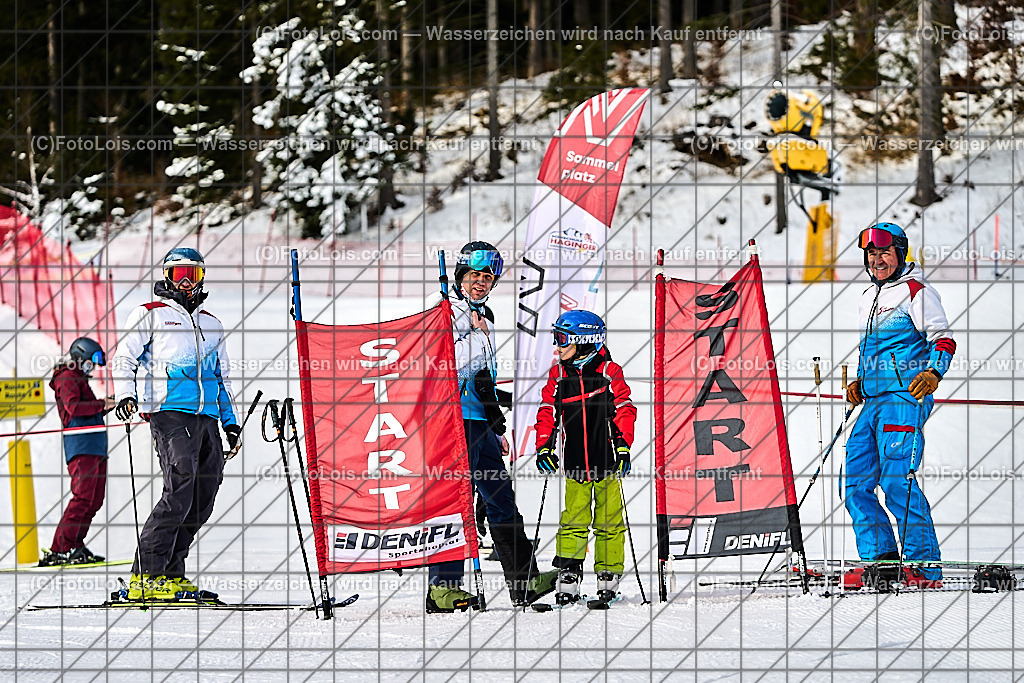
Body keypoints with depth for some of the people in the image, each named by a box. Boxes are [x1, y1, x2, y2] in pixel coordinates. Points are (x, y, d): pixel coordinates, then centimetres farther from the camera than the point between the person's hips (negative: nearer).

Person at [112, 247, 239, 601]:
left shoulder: (211, 325, 25)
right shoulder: (150, 315, 9)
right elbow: (123, 359, 5)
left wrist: (230, 421, 22)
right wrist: (125, 396, -13)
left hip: (206, 417, 7)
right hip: (170, 413, -7)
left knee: (204, 498, 0)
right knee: (180, 490, -20)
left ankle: (171, 573, 7)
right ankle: (146, 575, -20)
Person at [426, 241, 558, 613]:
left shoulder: (479, 318, 22)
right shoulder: (450, 313, -6)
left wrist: (498, 429, 26)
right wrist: (476, 333, -17)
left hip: (480, 422, 10)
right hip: (458, 417, -10)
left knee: (501, 498, 10)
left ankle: (524, 581, 13)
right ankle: (443, 587, -11)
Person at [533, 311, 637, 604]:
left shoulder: (609, 371, -4)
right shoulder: (558, 375, 5)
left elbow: (625, 409, -1)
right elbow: (548, 411, 10)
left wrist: (623, 445, -8)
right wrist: (544, 446, -1)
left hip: (606, 460, -2)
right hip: (575, 464, 2)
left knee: (609, 520, 4)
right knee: (573, 521, -1)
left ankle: (608, 575, 12)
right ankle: (568, 578, -1)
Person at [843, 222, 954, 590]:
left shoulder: (916, 292, -3)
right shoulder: (869, 298, 22)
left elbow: (944, 340, -8)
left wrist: (933, 372, -25)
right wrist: (859, 383, 18)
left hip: (905, 397, -9)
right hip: (874, 401, 9)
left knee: (896, 479, -18)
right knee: (857, 483, 2)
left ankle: (925, 568, -16)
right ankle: (881, 560, 6)